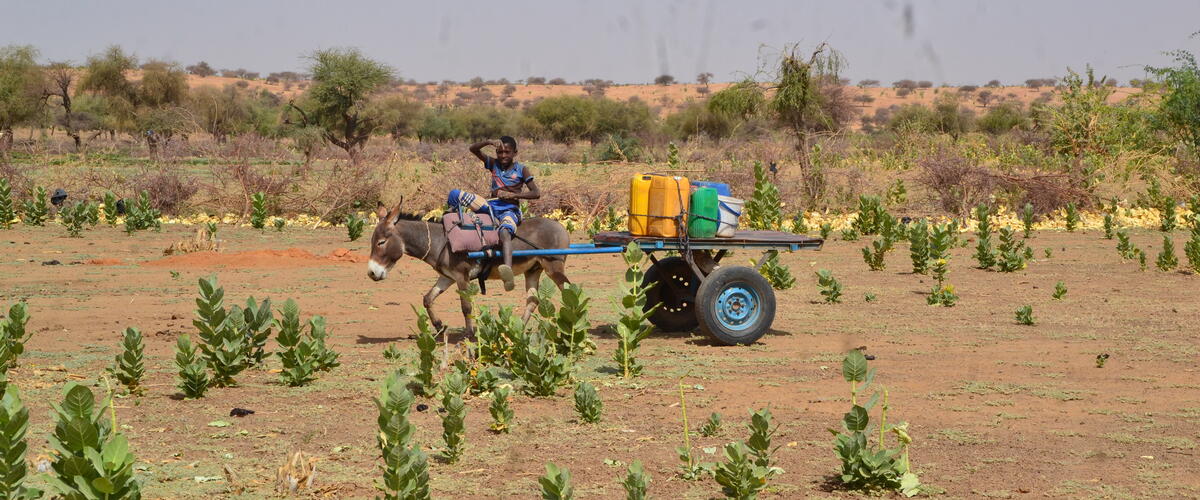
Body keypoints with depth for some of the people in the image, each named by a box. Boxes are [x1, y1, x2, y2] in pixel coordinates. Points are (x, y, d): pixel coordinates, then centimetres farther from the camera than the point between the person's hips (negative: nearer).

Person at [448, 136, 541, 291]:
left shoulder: (521, 170, 4)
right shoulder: (494, 164, 14)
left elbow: (536, 193, -2)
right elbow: (473, 149, 6)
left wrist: (513, 195, -13)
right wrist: (490, 142, -11)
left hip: (510, 210, -5)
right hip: (491, 205, 5)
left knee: (505, 231, -42)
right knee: (455, 194, -9)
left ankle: (508, 268, -67)